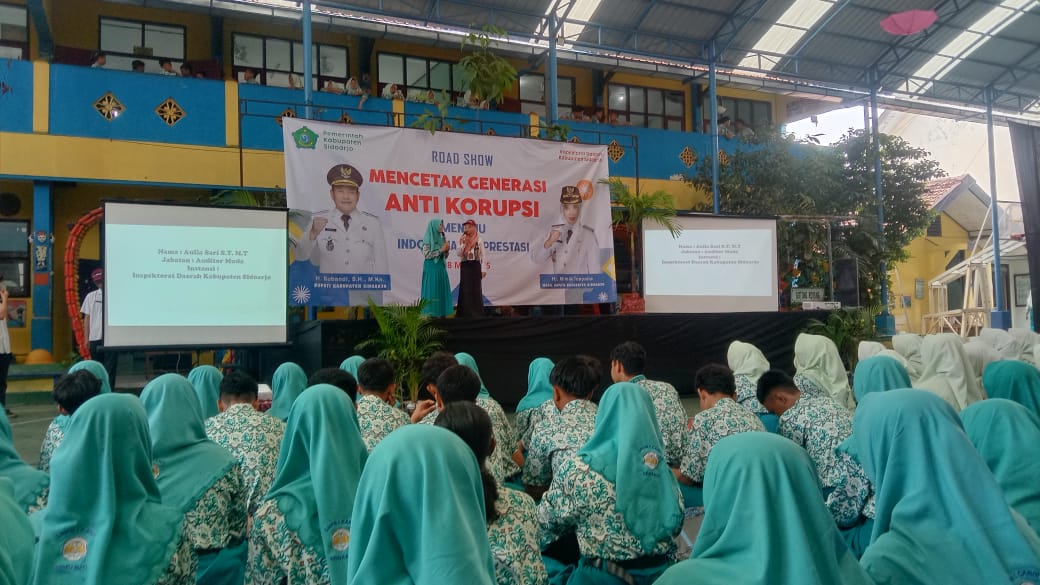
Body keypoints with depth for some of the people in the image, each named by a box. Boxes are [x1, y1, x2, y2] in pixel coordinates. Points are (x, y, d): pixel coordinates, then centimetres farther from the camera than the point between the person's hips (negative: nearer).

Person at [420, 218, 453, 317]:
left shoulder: (441, 237, 13)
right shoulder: (428, 238, -8)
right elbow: (426, 254, -15)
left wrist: (446, 249, -4)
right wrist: (441, 250, -14)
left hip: (441, 267, 7)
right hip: (431, 268, -7)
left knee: (441, 290, 5)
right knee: (432, 290, -5)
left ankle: (441, 313, 9)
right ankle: (430, 314, -2)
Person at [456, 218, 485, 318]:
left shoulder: (479, 240, 1)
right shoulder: (462, 240, 6)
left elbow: (482, 255, 1)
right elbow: (459, 254, -2)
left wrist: (483, 269, -3)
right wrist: (463, 243, -14)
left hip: (475, 266, -2)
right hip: (465, 266, 2)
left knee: (476, 289, -1)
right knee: (465, 289, 1)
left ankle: (477, 313, 5)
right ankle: (466, 313, 7)